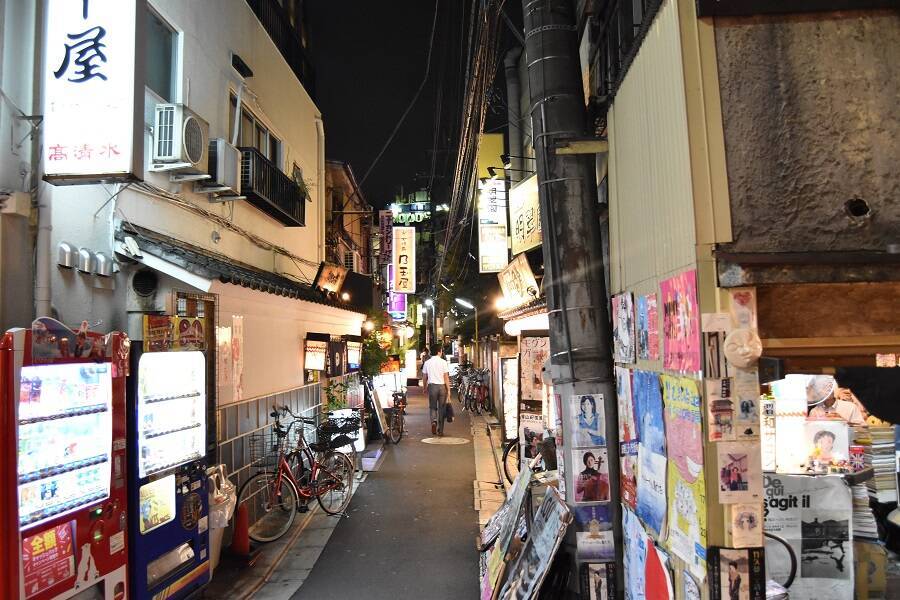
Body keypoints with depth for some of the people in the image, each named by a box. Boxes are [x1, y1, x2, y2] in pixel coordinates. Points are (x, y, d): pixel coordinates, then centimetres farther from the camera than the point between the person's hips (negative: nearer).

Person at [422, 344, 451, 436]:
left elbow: (424, 377, 8)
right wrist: (448, 390, -2)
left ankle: (434, 421, -16)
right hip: (442, 386, -1)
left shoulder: (427, 362, 3)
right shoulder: (443, 362, -5)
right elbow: (446, 377, -6)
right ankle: (440, 430, 11)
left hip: (432, 386, 1)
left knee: (432, 407, 12)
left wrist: (425, 387, 22)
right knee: (441, 408, 7)